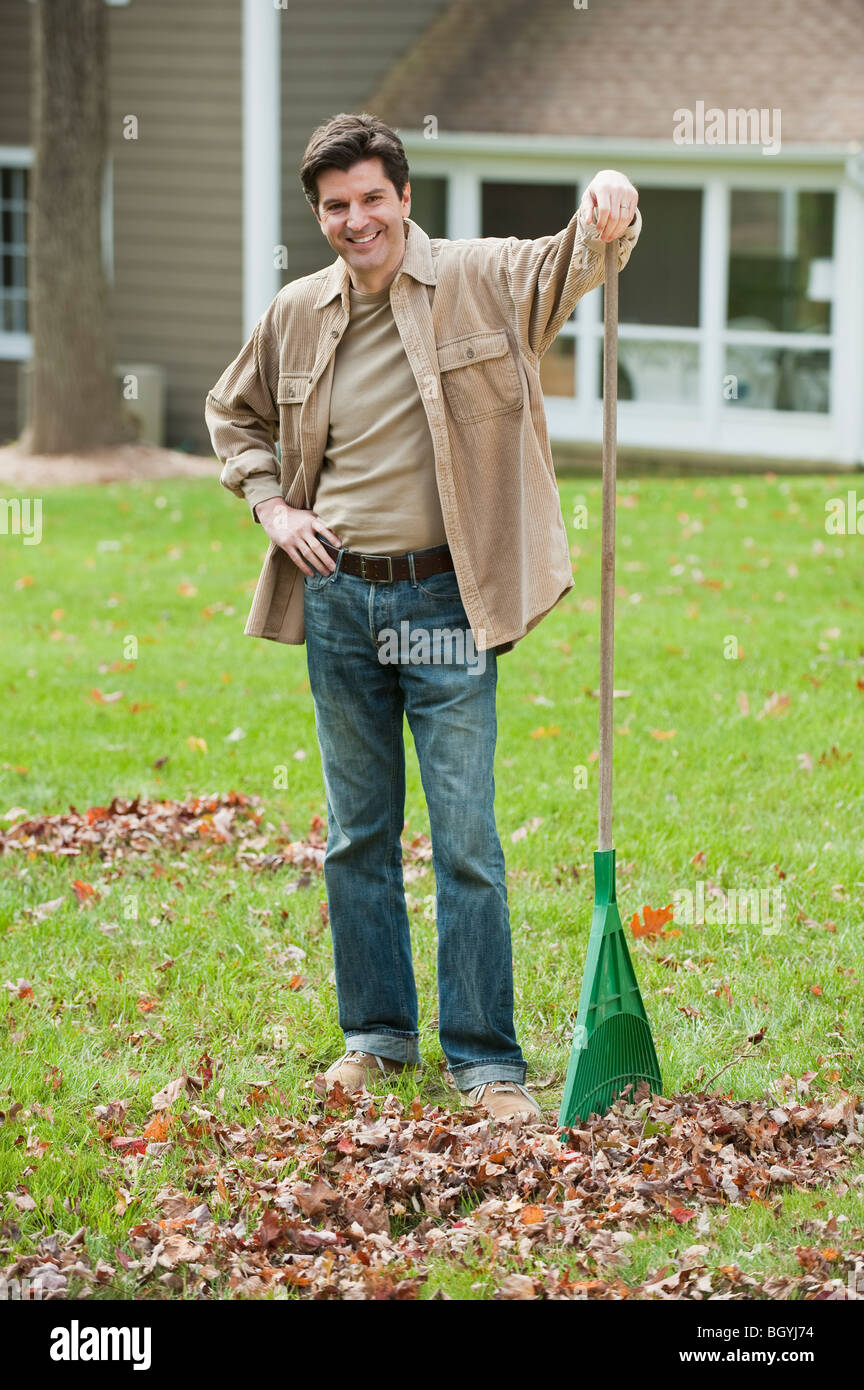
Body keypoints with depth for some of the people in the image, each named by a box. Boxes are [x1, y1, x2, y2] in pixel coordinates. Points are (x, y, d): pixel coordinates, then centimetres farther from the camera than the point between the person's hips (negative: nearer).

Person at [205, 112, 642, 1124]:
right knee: (358, 833, 12)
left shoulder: (480, 280, -4)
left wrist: (608, 217, -43)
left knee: (466, 838, -3)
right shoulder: (295, 315, 7)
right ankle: (377, 1031, 25)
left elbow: (572, 265, -21)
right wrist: (270, 505, 7)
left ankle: (485, 1057, 4)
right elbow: (233, 412, 23)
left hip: (445, 601, -4)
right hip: (337, 596, 4)